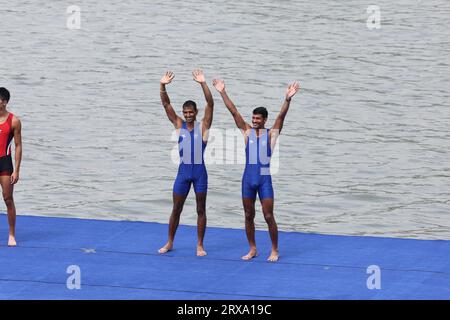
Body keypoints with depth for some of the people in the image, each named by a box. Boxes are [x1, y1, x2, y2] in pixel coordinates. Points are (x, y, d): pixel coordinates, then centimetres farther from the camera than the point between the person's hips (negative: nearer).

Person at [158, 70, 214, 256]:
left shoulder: (203, 126, -2)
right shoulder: (178, 125, 4)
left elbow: (210, 104, -14)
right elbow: (166, 104, -1)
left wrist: (203, 84, -24)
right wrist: (163, 85, -14)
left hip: (199, 171, -2)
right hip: (183, 171, 2)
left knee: (201, 210, 5)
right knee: (176, 209, 8)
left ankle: (200, 245, 13)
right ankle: (170, 243, 20)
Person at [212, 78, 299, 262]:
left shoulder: (271, 134, 0)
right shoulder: (247, 132, 6)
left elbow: (281, 116, -12)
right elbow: (234, 111, 3)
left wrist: (287, 99, -27)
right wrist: (222, 93, -2)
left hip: (264, 179, -3)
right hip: (248, 178, 3)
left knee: (269, 217, -3)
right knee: (248, 216, 8)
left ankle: (274, 250, 8)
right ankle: (252, 249, 20)